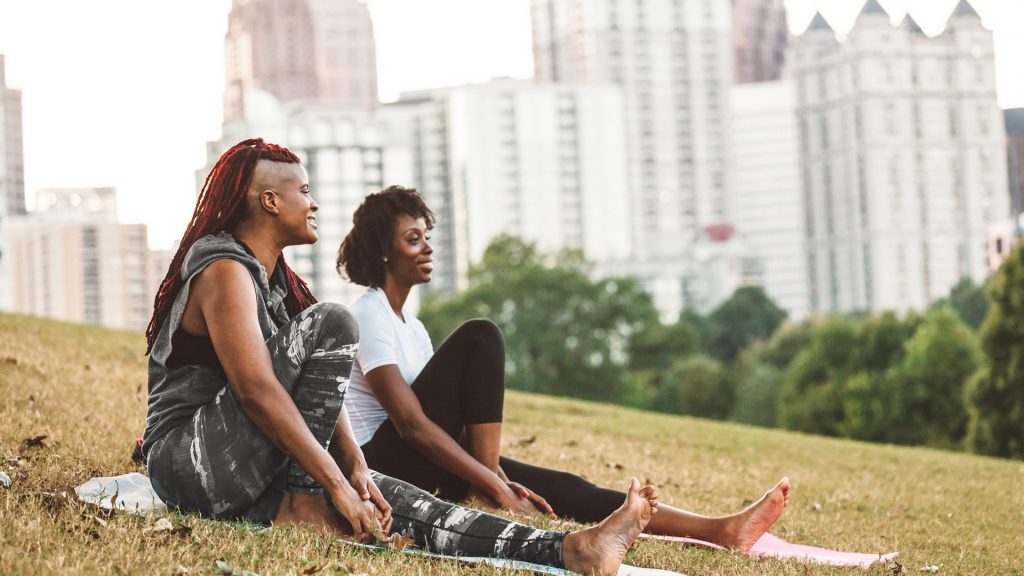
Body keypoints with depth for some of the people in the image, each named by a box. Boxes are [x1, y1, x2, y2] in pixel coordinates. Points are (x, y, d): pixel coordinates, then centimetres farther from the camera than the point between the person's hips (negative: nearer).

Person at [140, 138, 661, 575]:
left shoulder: (273, 276, 18)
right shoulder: (226, 272, -13)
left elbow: (318, 385, 11)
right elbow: (257, 392, -23)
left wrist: (355, 469, -4)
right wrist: (336, 484, -24)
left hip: (242, 474, 9)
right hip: (192, 460, -9)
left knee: (384, 498, -9)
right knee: (330, 325, -19)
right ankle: (302, 502, -19)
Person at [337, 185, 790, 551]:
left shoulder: (410, 326, 18)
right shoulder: (370, 315, -11)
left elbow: (449, 417, 12)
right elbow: (411, 422, -20)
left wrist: (495, 477, -4)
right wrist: (495, 485, -22)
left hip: (422, 468, 8)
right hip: (380, 460, -8)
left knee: (552, 486, -7)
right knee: (478, 339, -16)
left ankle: (719, 530, -17)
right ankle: (493, 478, -18)